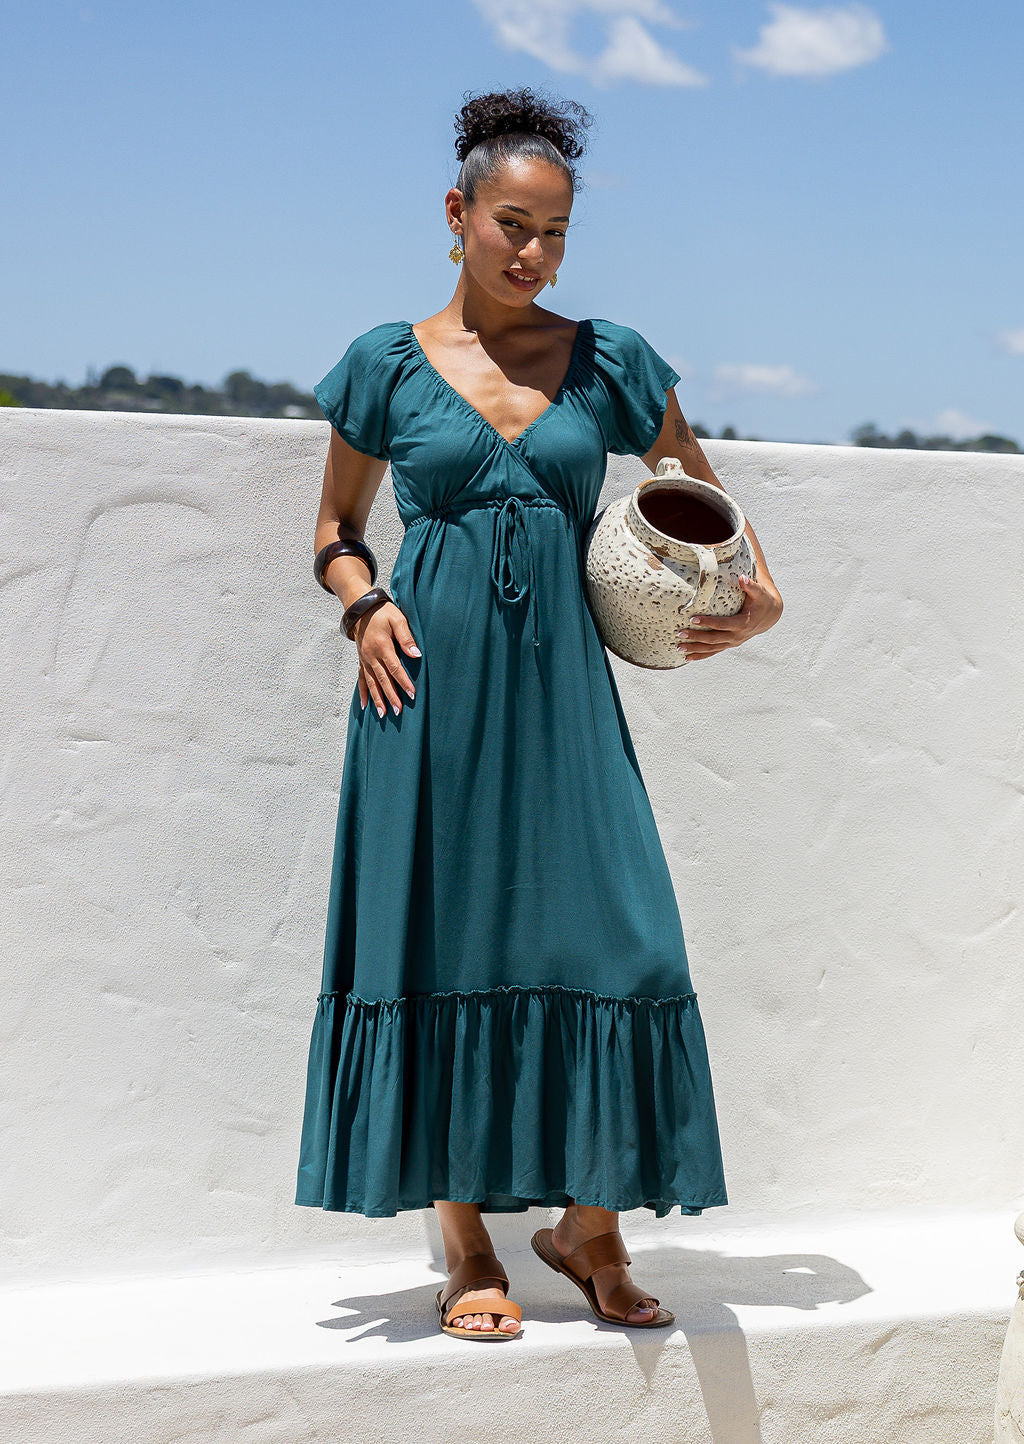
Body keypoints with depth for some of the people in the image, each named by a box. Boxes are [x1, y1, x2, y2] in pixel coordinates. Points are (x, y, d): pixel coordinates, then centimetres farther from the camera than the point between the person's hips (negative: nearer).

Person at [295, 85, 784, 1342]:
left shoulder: (611, 364, 9)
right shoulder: (391, 363, 6)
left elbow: (703, 496, 21)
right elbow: (337, 527, 16)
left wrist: (756, 594, 4)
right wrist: (364, 604, -4)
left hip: (559, 683, 2)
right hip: (431, 683, -1)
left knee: (610, 934, -5)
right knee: (442, 942, 0)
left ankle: (588, 1224, 13)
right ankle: (466, 1246, 10)